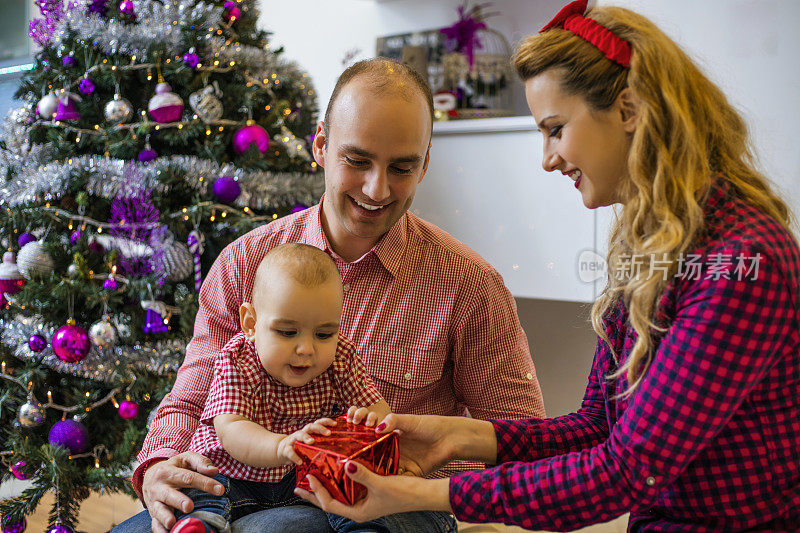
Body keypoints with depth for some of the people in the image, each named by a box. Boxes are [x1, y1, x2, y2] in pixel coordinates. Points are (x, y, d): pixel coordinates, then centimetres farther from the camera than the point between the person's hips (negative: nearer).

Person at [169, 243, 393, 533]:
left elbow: (379, 408, -3)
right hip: (238, 475, -2)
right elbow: (230, 430, -29)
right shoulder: (236, 364, -17)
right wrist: (281, 446, -52)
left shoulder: (340, 359, -7)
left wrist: (371, 420, -32)